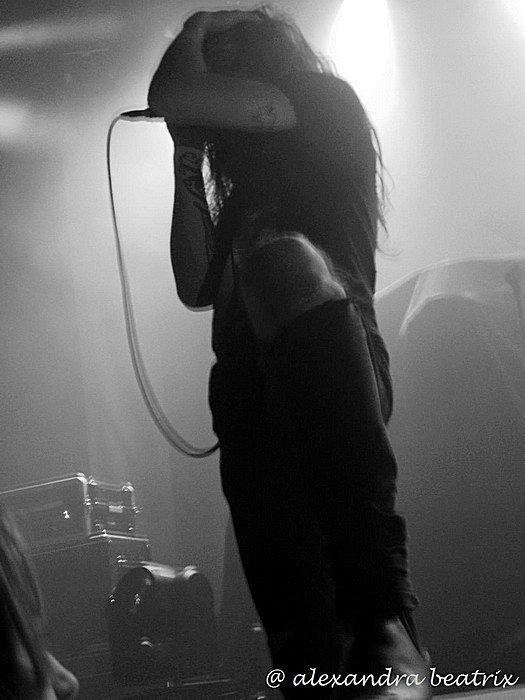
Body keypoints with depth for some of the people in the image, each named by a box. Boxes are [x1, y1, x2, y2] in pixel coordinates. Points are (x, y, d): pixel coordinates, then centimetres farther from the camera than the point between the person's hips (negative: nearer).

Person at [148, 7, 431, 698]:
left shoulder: (328, 103, 12)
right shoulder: (252, 179, 33)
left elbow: (172, 96, -1)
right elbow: (199, 287, 24)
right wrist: (187, 155, 26)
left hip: (335, 378, -7)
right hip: (254, 385, 7)